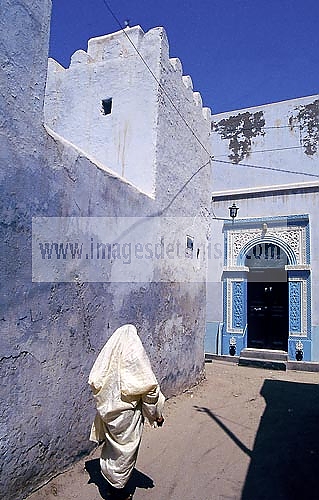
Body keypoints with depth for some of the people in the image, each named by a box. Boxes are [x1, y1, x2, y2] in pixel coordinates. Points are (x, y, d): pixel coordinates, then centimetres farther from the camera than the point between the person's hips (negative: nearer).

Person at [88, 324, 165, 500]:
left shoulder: (107, 354, -3)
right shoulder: (135, 354, -17)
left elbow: (94, 381, 2)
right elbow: (149, 386, -16)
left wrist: (104, 405, 16)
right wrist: (157, 414, -5)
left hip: (108, 412, 5)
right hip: (128, 413, -5)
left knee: (111, 445, 22)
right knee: (125, 449, 13)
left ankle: (111, 483, 38)